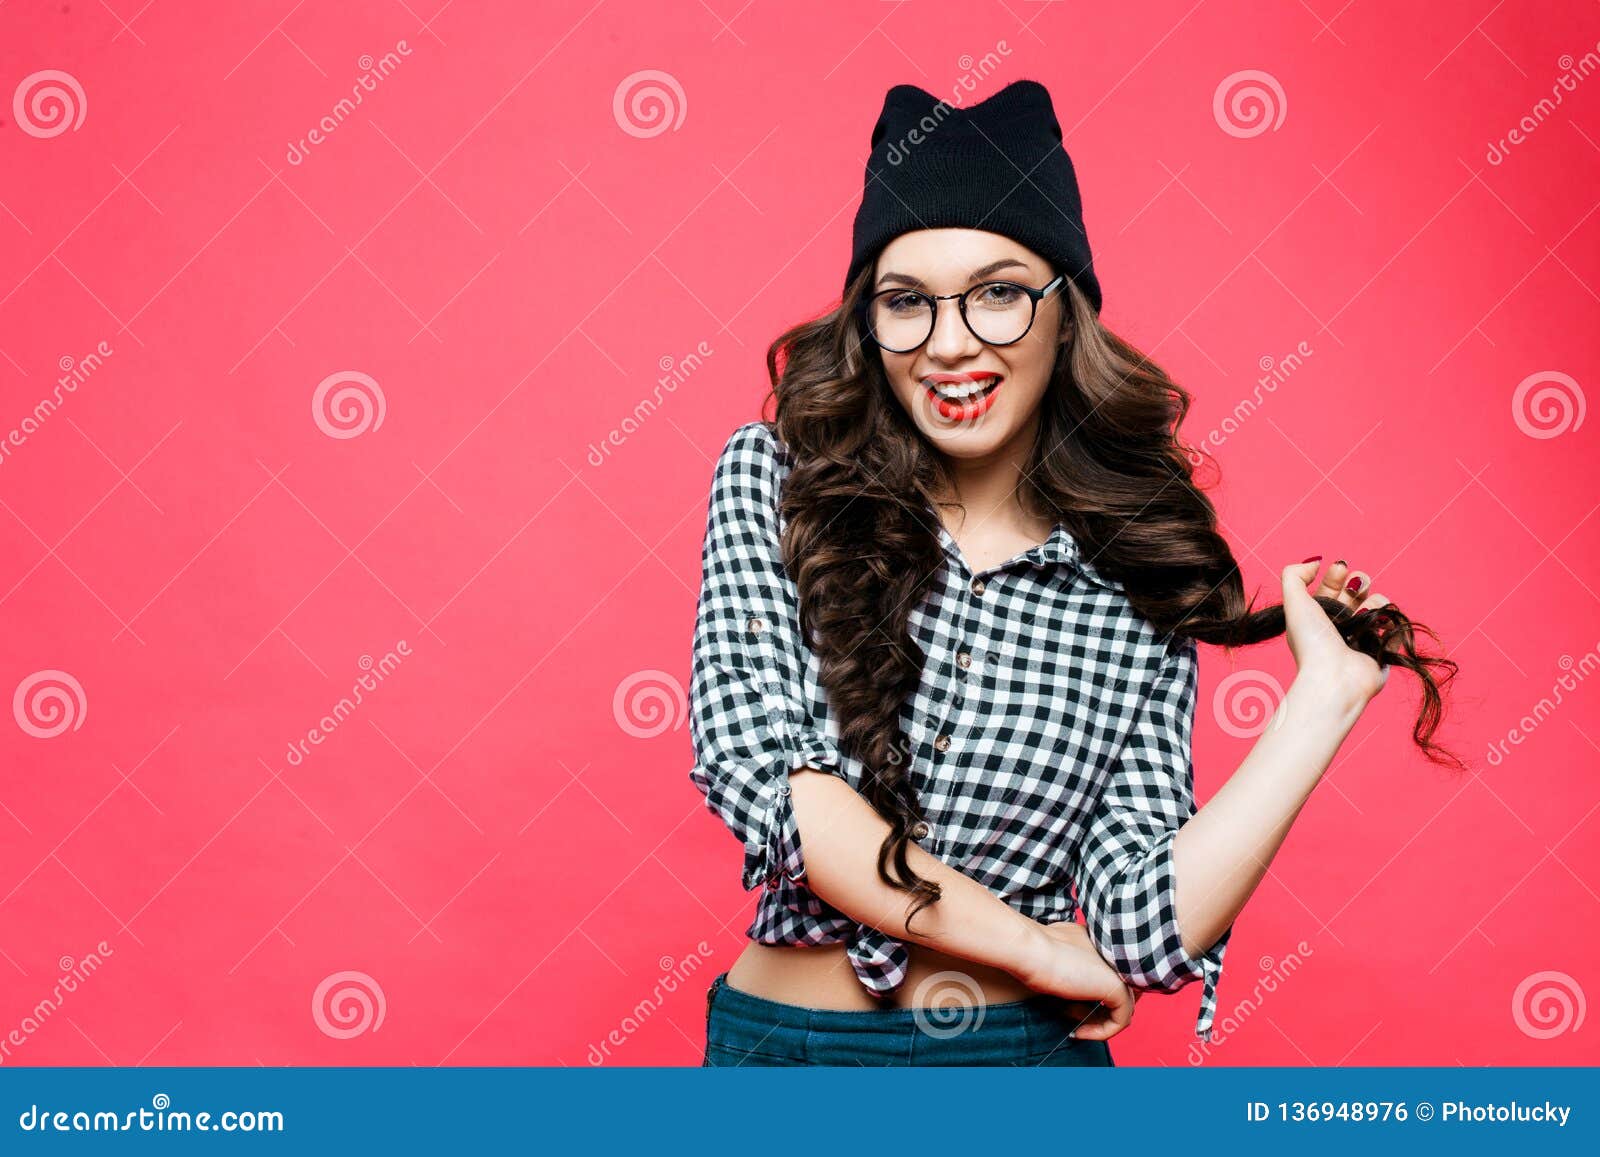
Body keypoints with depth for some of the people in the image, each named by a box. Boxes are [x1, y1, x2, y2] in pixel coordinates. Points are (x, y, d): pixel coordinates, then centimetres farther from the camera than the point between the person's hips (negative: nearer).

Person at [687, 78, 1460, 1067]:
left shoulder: (1139, 588, -6)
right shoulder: (773, 481, -7)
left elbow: (1150, 930, -12)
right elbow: (754, 763, -18)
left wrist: (1325, 693, -15)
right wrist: (1038, 947, -14)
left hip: (1032, 1045, 0)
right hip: (789, 1037, 0)